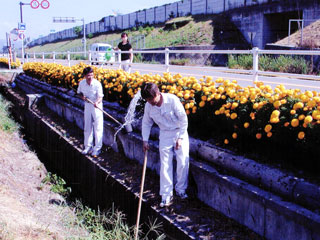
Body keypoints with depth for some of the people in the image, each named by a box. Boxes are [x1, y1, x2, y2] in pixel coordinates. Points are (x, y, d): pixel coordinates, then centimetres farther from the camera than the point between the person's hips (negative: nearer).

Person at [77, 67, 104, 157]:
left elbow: (100, 97, -21)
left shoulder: (97, 84, -20)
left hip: (97, 107, -4)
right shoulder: (82, 83, -7)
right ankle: (88, 147, 27)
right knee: (87, 127, 13)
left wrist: (97, 102, -42)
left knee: (98, 128, -1)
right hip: (87, 106, 4)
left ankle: (97, 148, 9)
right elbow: (79, 92, 12)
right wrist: (82, 97, -10)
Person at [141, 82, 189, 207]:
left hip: (180, 132, -3)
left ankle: (180, 190, 18)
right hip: (165, 135, 3)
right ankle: (166, 195, 6)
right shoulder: (148, 106, -8)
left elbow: (183, 118, -15)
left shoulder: (172, 100, -22)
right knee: (165, 165, -1)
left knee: (183, 162, -3)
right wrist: (145, 140, 3)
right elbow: (146, 123, 8)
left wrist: (180, 137, -15)